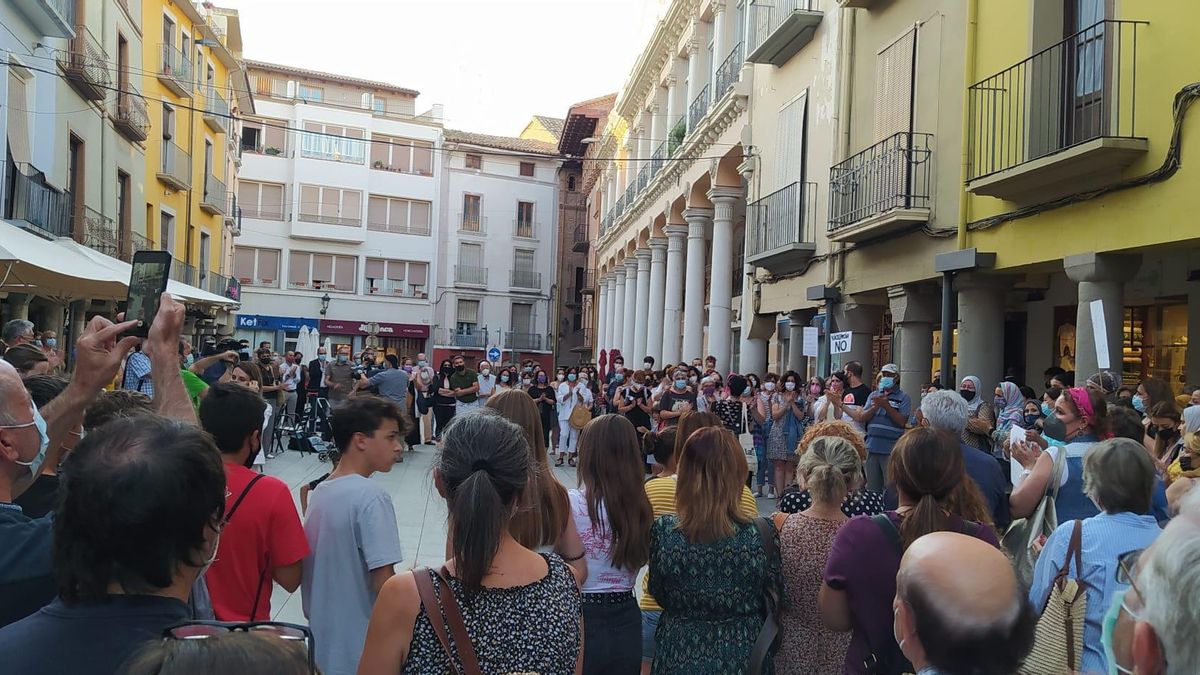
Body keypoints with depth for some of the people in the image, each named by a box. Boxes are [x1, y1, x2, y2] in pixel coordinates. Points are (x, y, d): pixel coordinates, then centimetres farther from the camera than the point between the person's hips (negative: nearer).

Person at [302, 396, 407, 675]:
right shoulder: (371, 496, -21)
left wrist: (315, 619, 20)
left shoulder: (319, 491, 4)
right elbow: (383, 582, -23)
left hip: (324, 642, 8)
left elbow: (311, 568, 11)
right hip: (362, 650, -8)